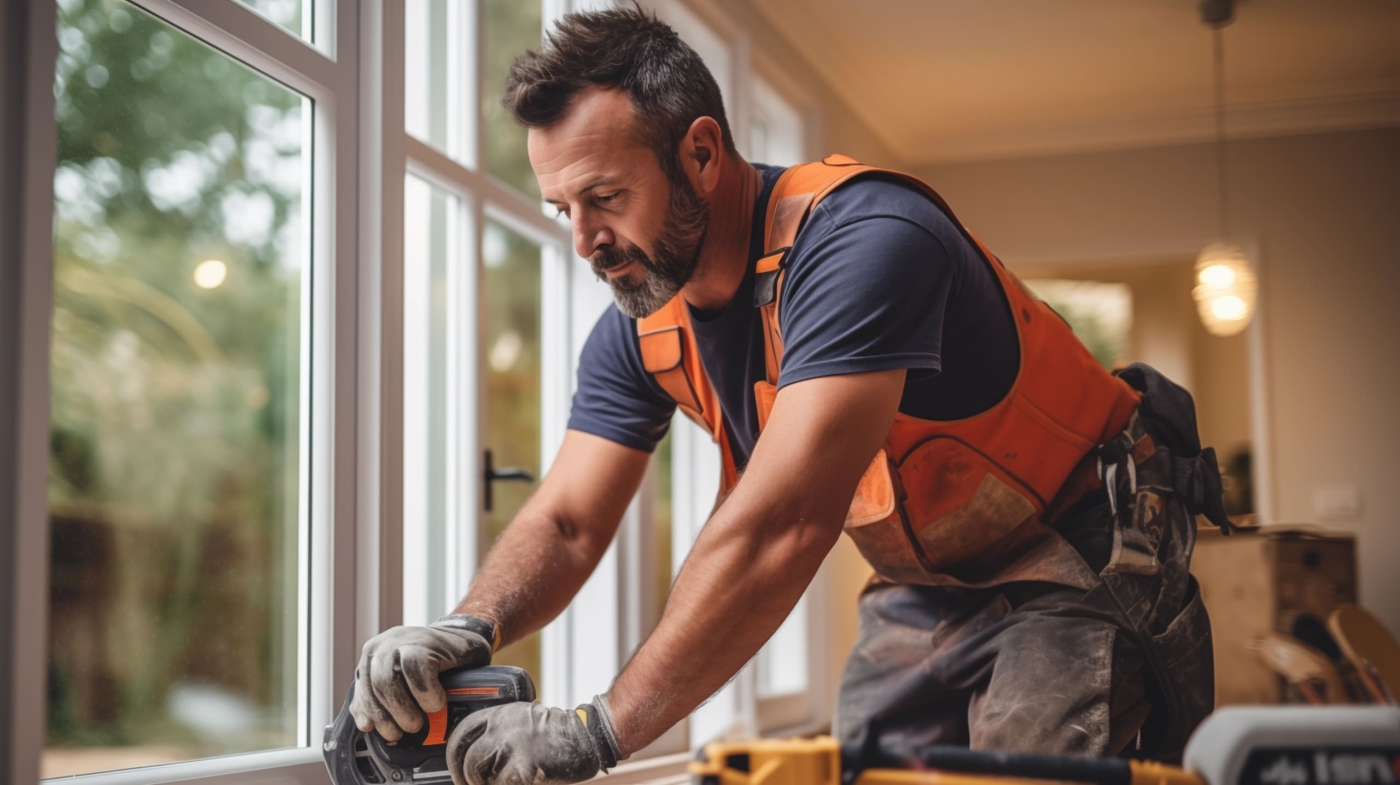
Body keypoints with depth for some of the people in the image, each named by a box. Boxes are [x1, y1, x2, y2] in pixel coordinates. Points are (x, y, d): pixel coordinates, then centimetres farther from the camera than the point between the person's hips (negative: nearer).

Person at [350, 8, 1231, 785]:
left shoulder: (864, 242, -32)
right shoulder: (639, 332, -5)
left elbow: (780, 527, -39)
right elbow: (565, 523, -3)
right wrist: (469, 630, -26)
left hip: (1078, 555, -7)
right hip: (925, 584, 7)